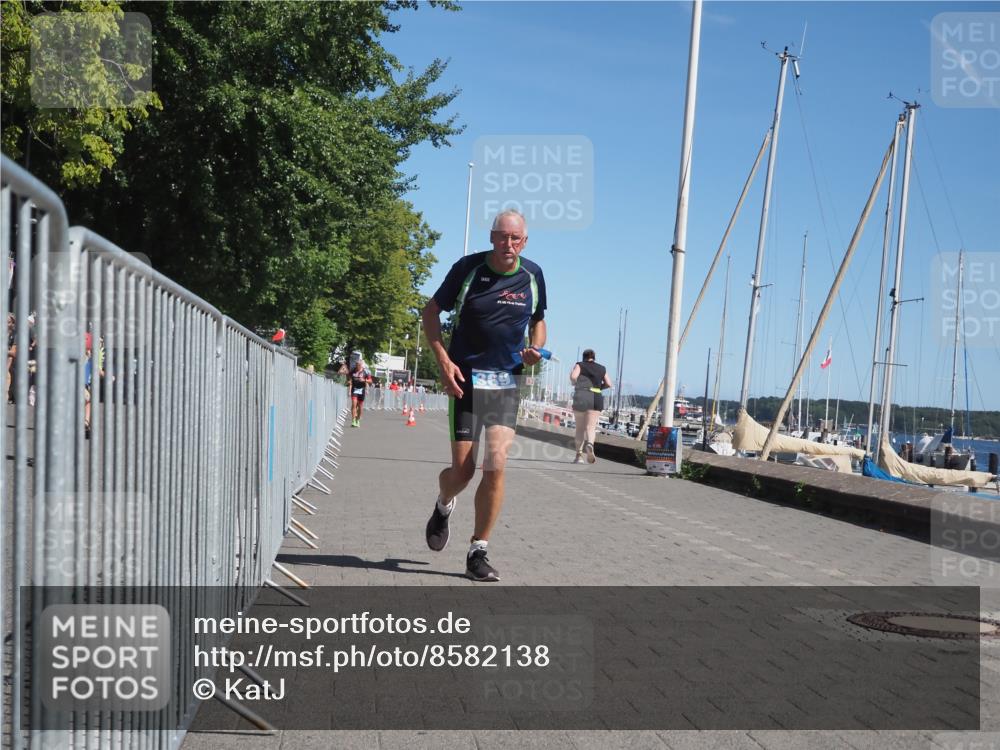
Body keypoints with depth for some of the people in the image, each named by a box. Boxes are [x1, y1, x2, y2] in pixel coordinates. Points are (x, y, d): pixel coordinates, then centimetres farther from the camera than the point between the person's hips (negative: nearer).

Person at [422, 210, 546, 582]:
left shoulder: (532, 275, 4)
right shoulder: (468, 267, -5)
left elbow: (538, 320, 21)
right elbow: (431, 310, 4)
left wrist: (536, 349, -2)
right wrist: (443, 360, -9)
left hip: (507, 382, 2)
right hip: (466, 379, -2)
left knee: (496, 465, -10)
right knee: (463, 470, -3)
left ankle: (478, 553, 2)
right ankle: (443, 507, 35)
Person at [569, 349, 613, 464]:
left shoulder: (580, 365, 6)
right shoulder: (601, 369, 14)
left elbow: (573, 376, -11)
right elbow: (609, 384, 11)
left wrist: (574, 383, 9)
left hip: (581, 397, -1)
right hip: (596, 398, 1)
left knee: (580, 427, 9)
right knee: (591, 427, -3)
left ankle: (579, 455, 6)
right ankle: (590, 444, -36)